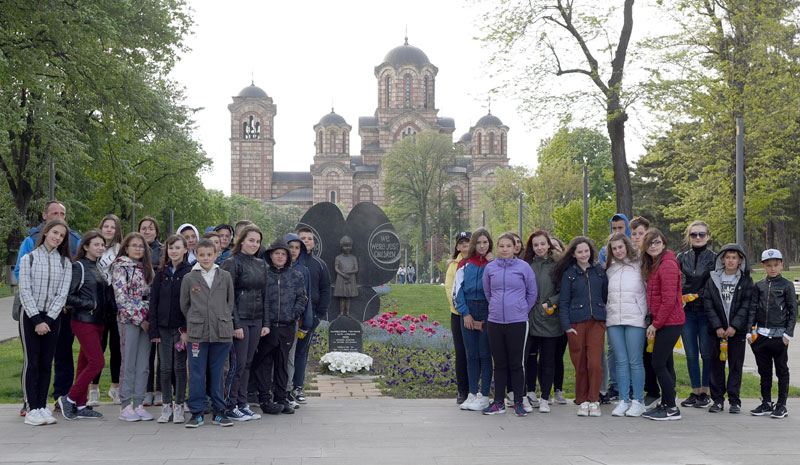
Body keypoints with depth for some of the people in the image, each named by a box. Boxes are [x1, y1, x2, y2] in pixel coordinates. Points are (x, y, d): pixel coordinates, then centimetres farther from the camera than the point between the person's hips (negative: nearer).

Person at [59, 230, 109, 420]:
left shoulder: (98, 268, 15)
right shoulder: (79, 267, -8)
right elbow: (67, 296, -14)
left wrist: (111, 307, 5)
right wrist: (90, 304, -15)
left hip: (97, 321, 8)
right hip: (83, 321, -7)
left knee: (85, 362, 9)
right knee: (97, 362, -12)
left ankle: (80, 406, 14)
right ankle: (69, 399, -1)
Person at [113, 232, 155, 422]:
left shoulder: (146, 269, 16)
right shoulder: (120, 267, -3)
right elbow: (121, 298, -10)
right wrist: (139, 320, -12)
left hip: (146, 321, 6)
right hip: (128, 321, -6)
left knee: (143, 365, 5)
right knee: (129, 364, -4)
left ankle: (138, 404, 10)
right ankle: (125, 406, 2)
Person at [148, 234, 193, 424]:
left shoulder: (190, 273, -3)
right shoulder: (161, 273, 8)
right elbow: (153, 302, 7)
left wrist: (187, 330, -14)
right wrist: (153, 330, -1)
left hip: (182, 327, -3)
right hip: (163, 328, 3)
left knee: (180, 367, 2)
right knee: (165, 368, 5)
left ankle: (179, 407, 10)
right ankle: (166, 406, 13)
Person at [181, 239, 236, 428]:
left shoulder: (225, 277, 5)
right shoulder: (189, 278, 2)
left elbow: (231, 301, 13)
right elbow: (184, 305, 11)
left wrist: (223, 320, 9)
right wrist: (195, 322, 11)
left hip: (222, 332, 1)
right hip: (197, 333, -1)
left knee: (217, 373, 7)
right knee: (197, 374, 0)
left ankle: (219, 412, 15)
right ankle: (196, 412, 8)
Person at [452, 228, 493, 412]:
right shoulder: (465, 264, 7)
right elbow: (457, 289, 6)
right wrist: (465, 313, -2)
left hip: (487, 312, -3)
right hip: (468, 312, 3)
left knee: (484, 354, 0)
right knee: (471, 354, 7)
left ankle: (484, 396, 5)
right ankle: (472, 394, 14)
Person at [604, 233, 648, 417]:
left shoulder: (639, 266, 0)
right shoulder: (610, 269, 15)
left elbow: (649, 290, 0)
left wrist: (647, 316, -5)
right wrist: (605, 316, 14)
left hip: (635, 320, -4)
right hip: (613, 320, 4)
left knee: (635, 361, -3)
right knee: (621, 361, 4)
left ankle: (638, 401, 4)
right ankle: (623, 400, 8)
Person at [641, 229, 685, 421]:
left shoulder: (668, 265, -16)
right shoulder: (653, 265, 15)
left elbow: (669, 299, -20)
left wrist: (656, 324, -14)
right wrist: (655, 322, 11)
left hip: (669, 322, -9)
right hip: (663, 322, 10)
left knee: (658, 364, -8)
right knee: (665, 364, 12)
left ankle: (672, 408, -2)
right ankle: (665, 405, 19)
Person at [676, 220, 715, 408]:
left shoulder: (714, 258, 0)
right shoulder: (681, 258, 9)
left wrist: (698, 295, -11)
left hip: (706, 311, -3)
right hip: (687, 312, 3)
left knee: (706, 353, 1)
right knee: (691, 354, 5)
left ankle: (705, 392, 10)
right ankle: (695, 392, 14)